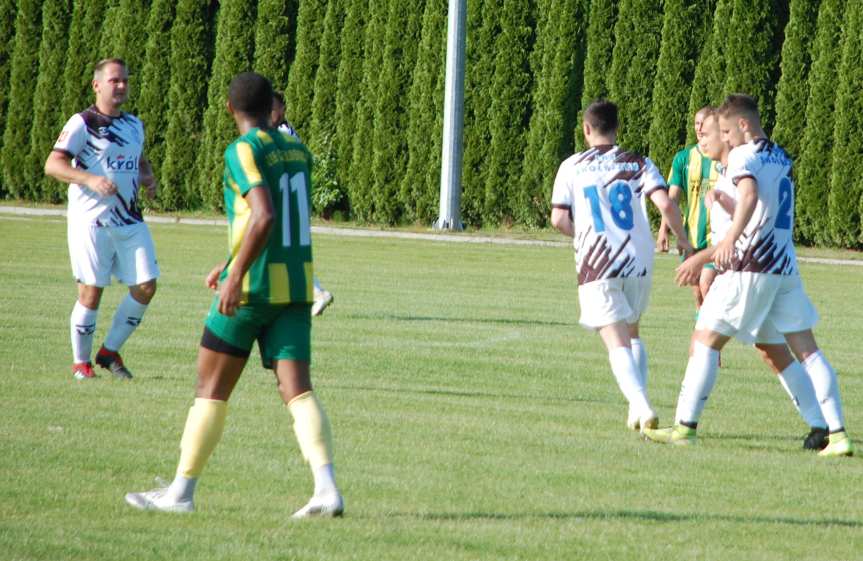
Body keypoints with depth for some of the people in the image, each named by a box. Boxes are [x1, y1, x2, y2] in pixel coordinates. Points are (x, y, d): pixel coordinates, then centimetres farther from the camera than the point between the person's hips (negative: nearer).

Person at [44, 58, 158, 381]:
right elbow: (53, 164, -14)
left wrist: (148, 178, 9)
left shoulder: (134, 125, 15)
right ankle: (80, 362, 11)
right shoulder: (82, 123, -6)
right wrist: (91, 179, -27)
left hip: (130, 221, 6)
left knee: (146, 286, -3)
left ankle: (110, 351, 13)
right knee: (91, 291, -5)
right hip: (90, 220, -6)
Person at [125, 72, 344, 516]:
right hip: (297, 284, 6)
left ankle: (181, 491, 10)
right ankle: (326, 488, -19)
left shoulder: (243, 151, -12)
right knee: (297, 391, -2)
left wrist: (237, 275, -22)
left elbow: (265, 217, -25)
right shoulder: (298, 152, 12)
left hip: (253, 285, -6)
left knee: (211, 387, 5)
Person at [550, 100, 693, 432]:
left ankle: (641, 406, -29)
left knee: (618, 343, -7)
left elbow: (559, 220, -1)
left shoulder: (572, 167, 3)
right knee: (632, 333, 23)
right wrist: (682, 240, 7)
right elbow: (666, 204, -9)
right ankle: (638, 409, 16)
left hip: (597, 266, -3)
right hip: (639, 264, 3)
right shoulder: (639, 165, 5)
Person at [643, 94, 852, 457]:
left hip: (751, 266, -7)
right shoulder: (781, 158, 19)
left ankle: (685, 426, -1)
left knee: (705, 340, 2)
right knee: (806, 350, 4)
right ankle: (837, 434, -3)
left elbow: (749, 195, -27)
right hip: (786, 265, 7)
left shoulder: (743, 156, -7)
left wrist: (729, 239, -40)